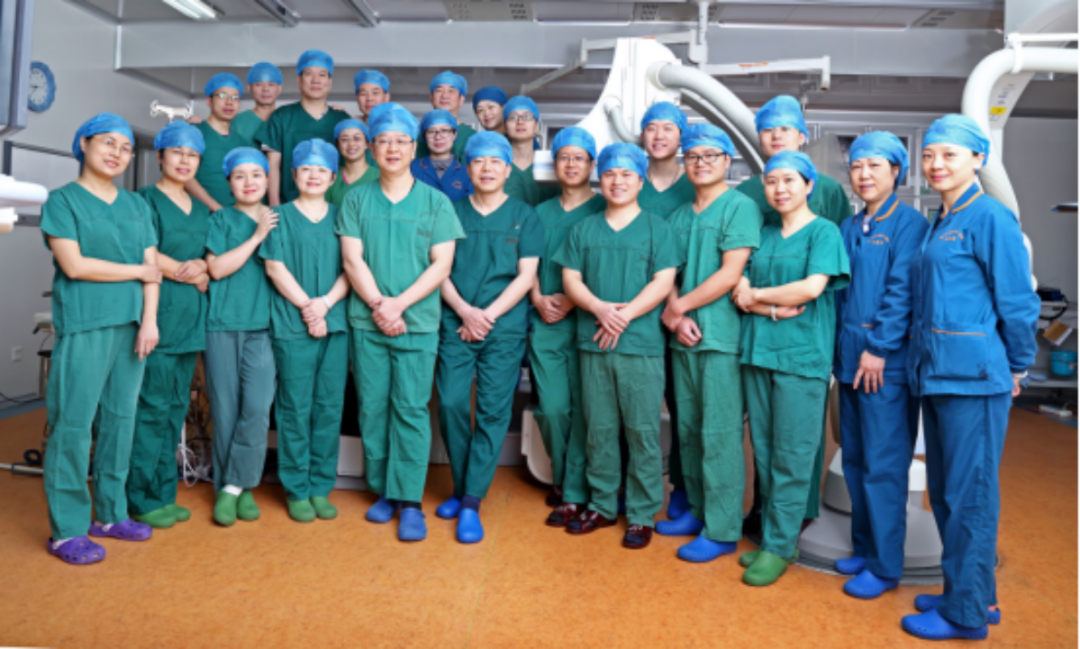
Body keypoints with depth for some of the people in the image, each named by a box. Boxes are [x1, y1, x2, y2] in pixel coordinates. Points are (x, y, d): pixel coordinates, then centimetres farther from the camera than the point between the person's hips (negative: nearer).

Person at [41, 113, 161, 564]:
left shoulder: (137, 205, 16)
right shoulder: (63, 199, 2)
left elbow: (153, 266, 8)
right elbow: (74, 264, -10)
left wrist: (150, 320, -3)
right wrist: (137, 271, -3)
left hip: (131, 324, 5)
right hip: (83, 325, -5)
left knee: (121, 419, 8)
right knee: (74, 423, -3)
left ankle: (110, 514, 20)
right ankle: (66, 530, 6)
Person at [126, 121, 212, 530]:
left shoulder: (201, 211, 18)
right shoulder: (146, 200, -1)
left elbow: (209, 259, 16)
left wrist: (204, 270, -5)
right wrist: (189, 273, -5)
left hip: (191, 318, 7)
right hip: (158, 313, -6)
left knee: (177, 407, 9)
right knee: (152, 406, -6)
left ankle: (164, 494, 17)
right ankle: (142, 500, 4)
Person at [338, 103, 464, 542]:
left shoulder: (435, 202, 5)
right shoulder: (357, 199, 9)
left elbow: (441, 264, -2)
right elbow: (352, 260, 2)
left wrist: (399, 303, -12)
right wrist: (378, 304, -12)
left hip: (418, 323, -2)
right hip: (367, 322, 2)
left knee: (411, 409, -4)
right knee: (372, 407, 6)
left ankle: (409, 502, 3)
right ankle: (383, 491, 19)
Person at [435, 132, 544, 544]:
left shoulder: (525, 217, 6)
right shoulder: (452, 212, 10)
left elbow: (526, 276, 0)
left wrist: (488, 315, -9)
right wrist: (465, 310, -10)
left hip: (505, 328, -1)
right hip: (455, 324, 2)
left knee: (493, 412, -3)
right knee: (451, 405, -2)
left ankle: (472, 503, 4)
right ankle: (460, 488, 18)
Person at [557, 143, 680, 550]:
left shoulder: (656, 228, 5)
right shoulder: (584, 229, 13)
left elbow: (663, 282, -4)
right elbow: (571, 279, 6)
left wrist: (626, 315, -15)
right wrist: (600, 308, -12)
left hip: (642, 344, -3)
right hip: (593, 343, 3)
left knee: (642, 430, 1)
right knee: (599, 428, 10)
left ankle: (642, 515, 12)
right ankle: (602, 505, 23)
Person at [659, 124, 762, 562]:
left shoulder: (741, 207, -3)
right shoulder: (679, 216, 17)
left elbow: (730, 275, -12)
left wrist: (680, 306, -8)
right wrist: (675, 318, -6)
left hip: (722, 336, -6)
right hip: (683, 337, 7)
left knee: (719, 434, -4)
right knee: (688, 429, 13)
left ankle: (722, 530, 6)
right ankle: (697, 510, 27)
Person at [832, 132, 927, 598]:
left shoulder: (909, 223, -5)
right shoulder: (848, 229, 15)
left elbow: (902, 292, -13)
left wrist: (878, 349, -17)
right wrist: (842, 349, 8)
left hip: (887, 362, -7)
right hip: (850, 358, 7)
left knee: (883, 465, -2)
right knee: (855, 459, 13)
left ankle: (885, 566, 9)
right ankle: (863, 549, 27)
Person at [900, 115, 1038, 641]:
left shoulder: (991, 218, -10)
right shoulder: (939, 222, 14)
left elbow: (1017, 301, -9)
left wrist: (1017, 369, -2)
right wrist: (924, 353, 14)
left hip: (973, 374, -9)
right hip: (934, 371, 9)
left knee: (969, 493, 1)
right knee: (944, 489, 16)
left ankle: (966, 613, 14)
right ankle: (975, 593, 31)